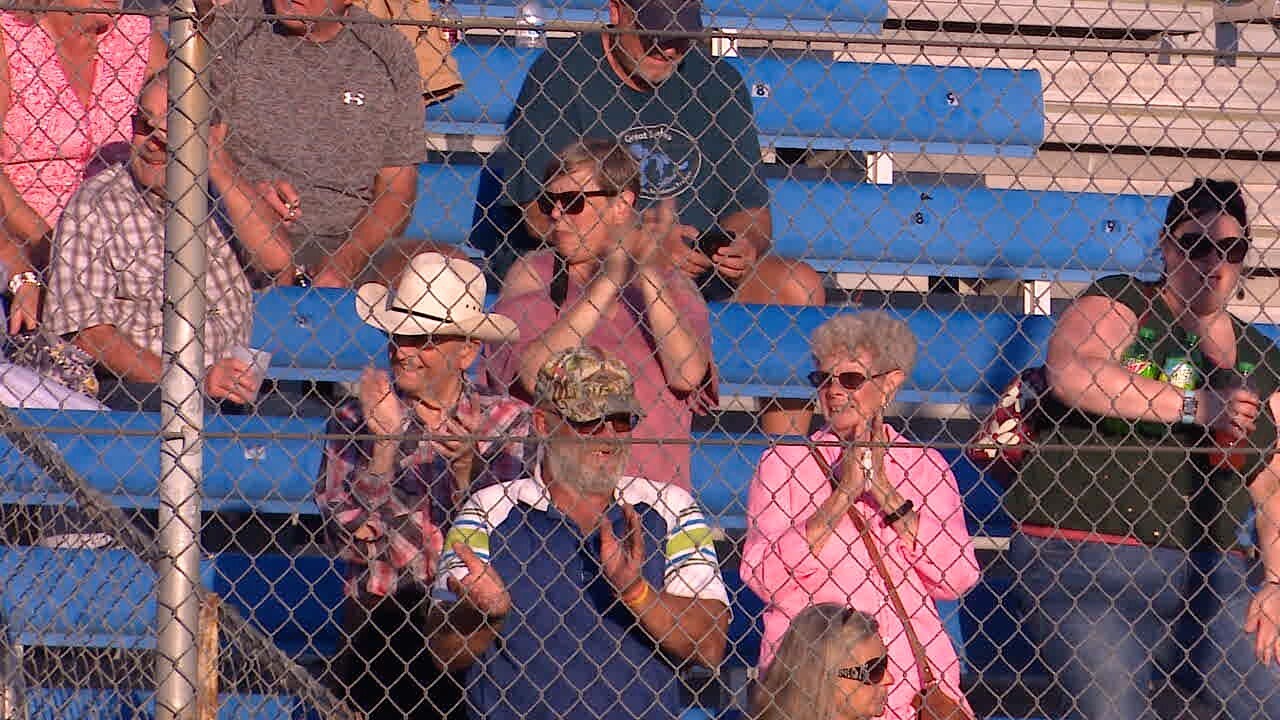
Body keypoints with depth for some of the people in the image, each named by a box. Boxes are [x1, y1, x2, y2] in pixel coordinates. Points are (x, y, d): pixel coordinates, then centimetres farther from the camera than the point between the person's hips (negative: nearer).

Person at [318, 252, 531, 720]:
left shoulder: (508, 423, 8)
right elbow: (350, 541, -2)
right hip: (379, 623, 0)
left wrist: (465, 464, -14)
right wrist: (385, 444, -10)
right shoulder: (355, 421, 8)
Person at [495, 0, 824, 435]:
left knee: (800, 287, -15)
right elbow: (542, 215, -11)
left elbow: (751, 206, 12)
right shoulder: (562, 75, -4)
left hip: (695, 269, 5)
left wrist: (747, 244, -13)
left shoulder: (718, 84, 9)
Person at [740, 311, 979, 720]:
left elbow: (957, 579, 1)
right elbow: (765, 580, -3)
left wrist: (885, 492, -4)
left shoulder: (926, 467, 14)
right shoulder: (782, 462, 10)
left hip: (912, 677, 1)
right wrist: (843, 494, -7)